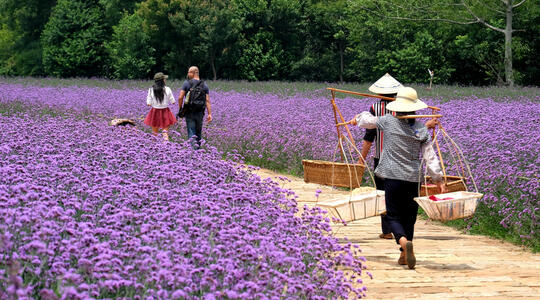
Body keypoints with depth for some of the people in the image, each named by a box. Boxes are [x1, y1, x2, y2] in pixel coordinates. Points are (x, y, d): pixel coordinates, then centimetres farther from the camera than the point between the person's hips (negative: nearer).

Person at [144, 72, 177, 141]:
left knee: (154, 132, 13)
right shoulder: (167, 89, -9)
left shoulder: (151, 90, -7)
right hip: (165, 112, -1)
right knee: (165, 131, 2)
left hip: (155, 112, 1)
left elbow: (149, 103, -6)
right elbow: (173, 102, -3)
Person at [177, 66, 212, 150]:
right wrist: (209, 114, -2)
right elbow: (207, 100, -1)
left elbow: (180, 98, -9)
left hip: (189, 112, -3)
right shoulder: (204, 85, 5)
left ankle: (194, 143, -27)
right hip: (200, 112, 3)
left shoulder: (186, 83, -5)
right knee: (198, 132, 16)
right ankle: (198, 147, 24)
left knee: (191, 132, -4)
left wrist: (180, 109, 6)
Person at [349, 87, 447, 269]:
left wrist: (357, 119, 37)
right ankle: (404, 255, 19)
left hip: (393, 177, -2)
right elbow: (430, 156, -2)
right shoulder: (421, 130, 0)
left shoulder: (388, 122, -4)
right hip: (413, 178, 2)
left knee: (393, 216, 3)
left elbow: (368, 120, 15)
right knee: (409, 216, 15)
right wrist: (438, 179, 3)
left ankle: (404, 242, -27)